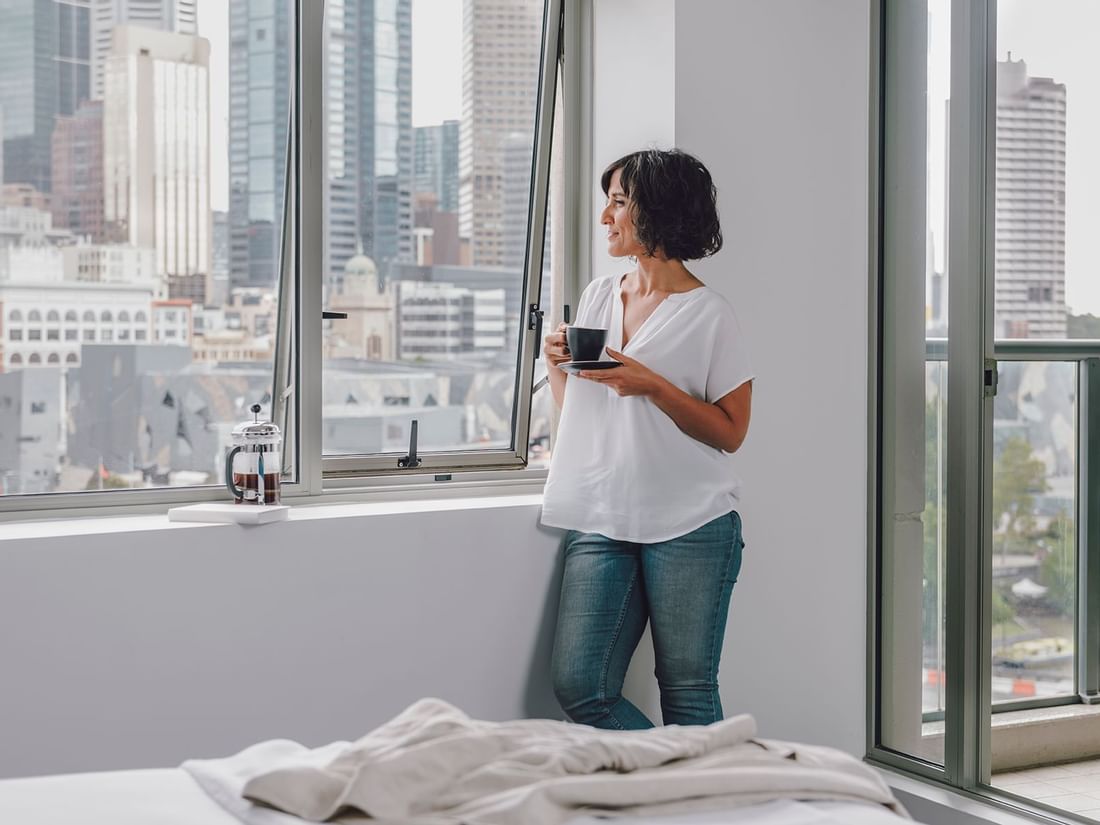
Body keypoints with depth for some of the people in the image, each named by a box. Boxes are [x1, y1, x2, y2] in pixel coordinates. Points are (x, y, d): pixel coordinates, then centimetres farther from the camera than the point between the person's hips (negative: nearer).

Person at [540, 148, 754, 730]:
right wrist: (557, 365, 2)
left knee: (687, 693, 0)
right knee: (579, 688, -3)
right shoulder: (597, 296, 14)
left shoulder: (709, 314, -3)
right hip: (600, 522, 5)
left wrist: (651, 386, -15)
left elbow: (730, 432, -5)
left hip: (689, 527, -5)